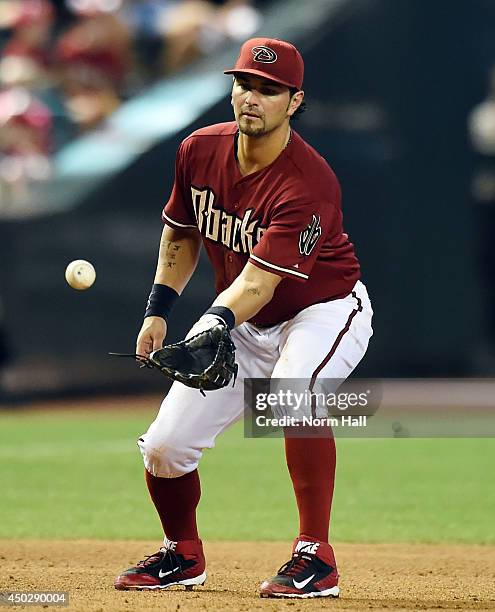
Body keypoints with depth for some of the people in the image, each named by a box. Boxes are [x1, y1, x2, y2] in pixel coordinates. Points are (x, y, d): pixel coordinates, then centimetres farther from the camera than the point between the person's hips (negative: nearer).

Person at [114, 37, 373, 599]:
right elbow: (182, 231, 8)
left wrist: (215, 326, -51)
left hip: (323, 310, -6)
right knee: (163, 448, -3)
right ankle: (182, 555, 28)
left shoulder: (308, 185, -30)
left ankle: (315, 558, -27)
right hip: (242, 322, 6)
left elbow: (258, 283, -35)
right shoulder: (200, 151, -10)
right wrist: (159, 308, 0)